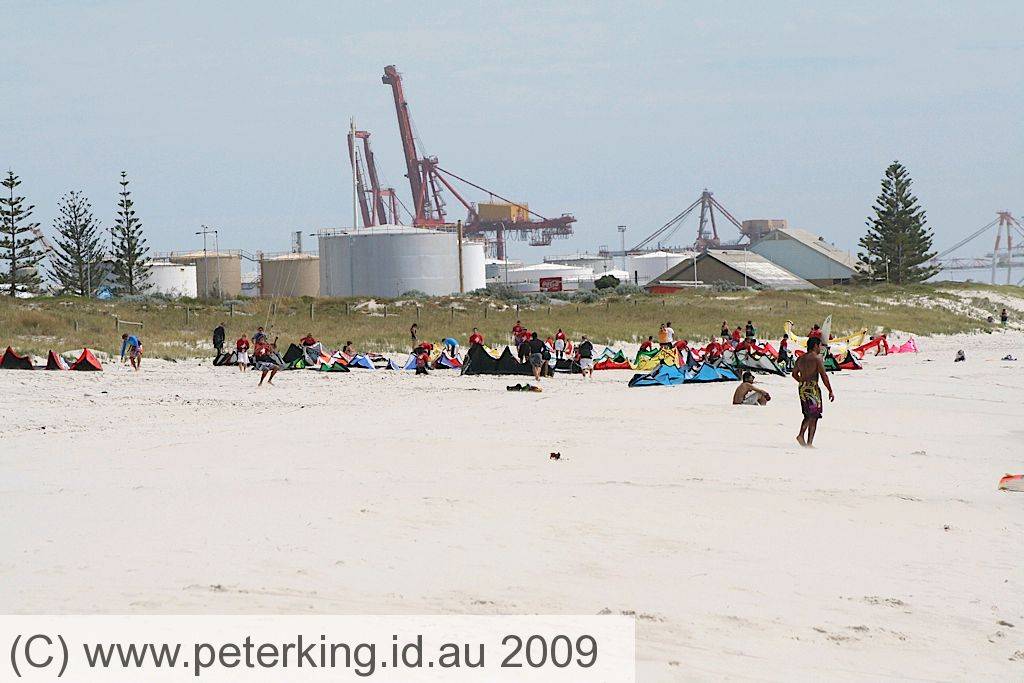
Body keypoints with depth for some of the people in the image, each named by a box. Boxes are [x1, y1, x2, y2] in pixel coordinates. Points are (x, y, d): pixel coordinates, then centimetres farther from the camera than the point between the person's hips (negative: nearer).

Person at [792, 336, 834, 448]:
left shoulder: (800, 359, 10)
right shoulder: (817, 358, -11)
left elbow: (794, 374, 21)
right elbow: (824, 376, -14)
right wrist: (830, 391, -9)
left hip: (802, 388, 7)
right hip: (813, 388, -7)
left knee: (808, 415, 20)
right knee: (814, 417, 0)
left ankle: (801, 435, 3)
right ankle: (809, 443, -2)